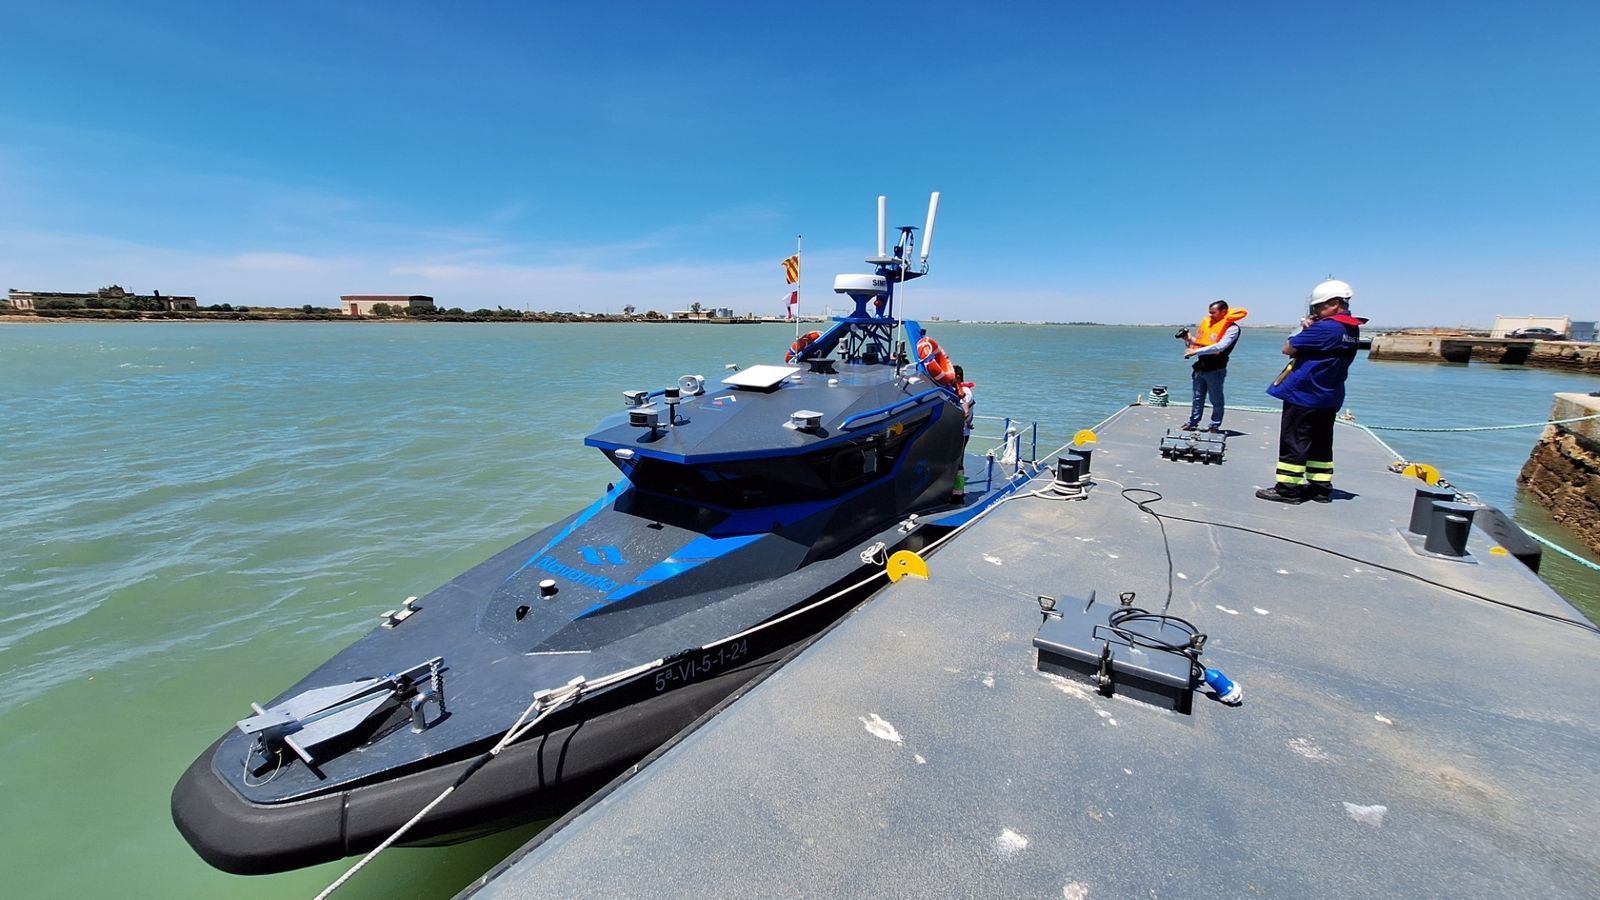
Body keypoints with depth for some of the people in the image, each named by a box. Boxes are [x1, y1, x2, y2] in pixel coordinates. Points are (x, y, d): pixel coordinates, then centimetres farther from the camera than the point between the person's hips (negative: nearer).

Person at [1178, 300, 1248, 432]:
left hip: (1215, 370, -6)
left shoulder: (1232, 328, -9)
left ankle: (1215, 426, 13)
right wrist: (1189, 339, -1)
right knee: (1197, 398, 13)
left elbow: (1220, 346, -22)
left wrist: (1196, 351, -26)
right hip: (1201, 367, 6)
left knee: (1216, 400, 4)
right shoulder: (1207, 322, 12)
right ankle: (1193, 423, 22)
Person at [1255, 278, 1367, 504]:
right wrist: (1310, 329, 2)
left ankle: (1288, 489, 1)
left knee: (1293, 442, -3)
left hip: (1303, 395, -9)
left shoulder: (1325, 327, -20)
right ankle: (1321, 487, 21)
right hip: (1329, 398, 9)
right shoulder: (1352, 329, 10)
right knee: (1321, 443, 15)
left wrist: (1303, 329, 0)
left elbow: (1288, 349, -16)